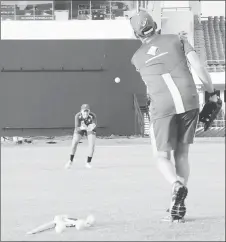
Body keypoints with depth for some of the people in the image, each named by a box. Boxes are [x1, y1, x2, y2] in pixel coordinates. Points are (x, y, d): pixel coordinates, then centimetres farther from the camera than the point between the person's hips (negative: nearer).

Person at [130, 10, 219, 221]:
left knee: (162, 156, 9)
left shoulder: (137, 58, 14)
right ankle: (179, 204, 5)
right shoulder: (176, 40, 10)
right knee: (182, 153, 15)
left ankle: (177, 185, -23)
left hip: (163, 107, -1)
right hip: (189, 102, 1)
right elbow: (198, 67, 0)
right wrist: (212, 93, 10)